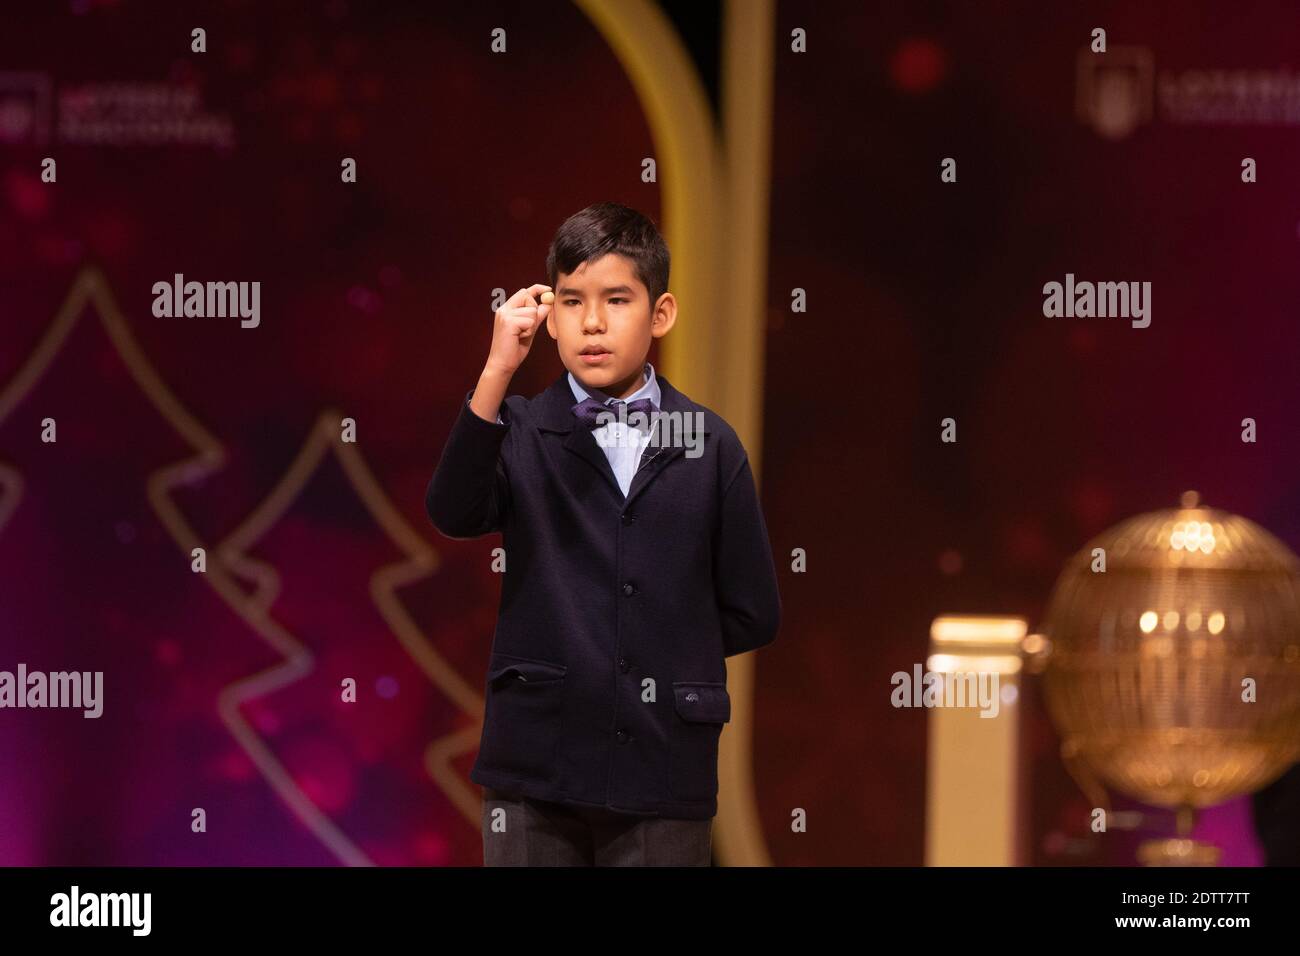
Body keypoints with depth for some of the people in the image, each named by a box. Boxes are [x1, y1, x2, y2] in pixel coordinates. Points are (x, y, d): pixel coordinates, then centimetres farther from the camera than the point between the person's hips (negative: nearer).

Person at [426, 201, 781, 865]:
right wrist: (497, 373, -26)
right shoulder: (520, 433, 3)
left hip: (663, 774, 1)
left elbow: (751, 615, 8)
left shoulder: (710, 448, 4)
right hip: (535, 763, -1)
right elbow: (454, 513, -19)